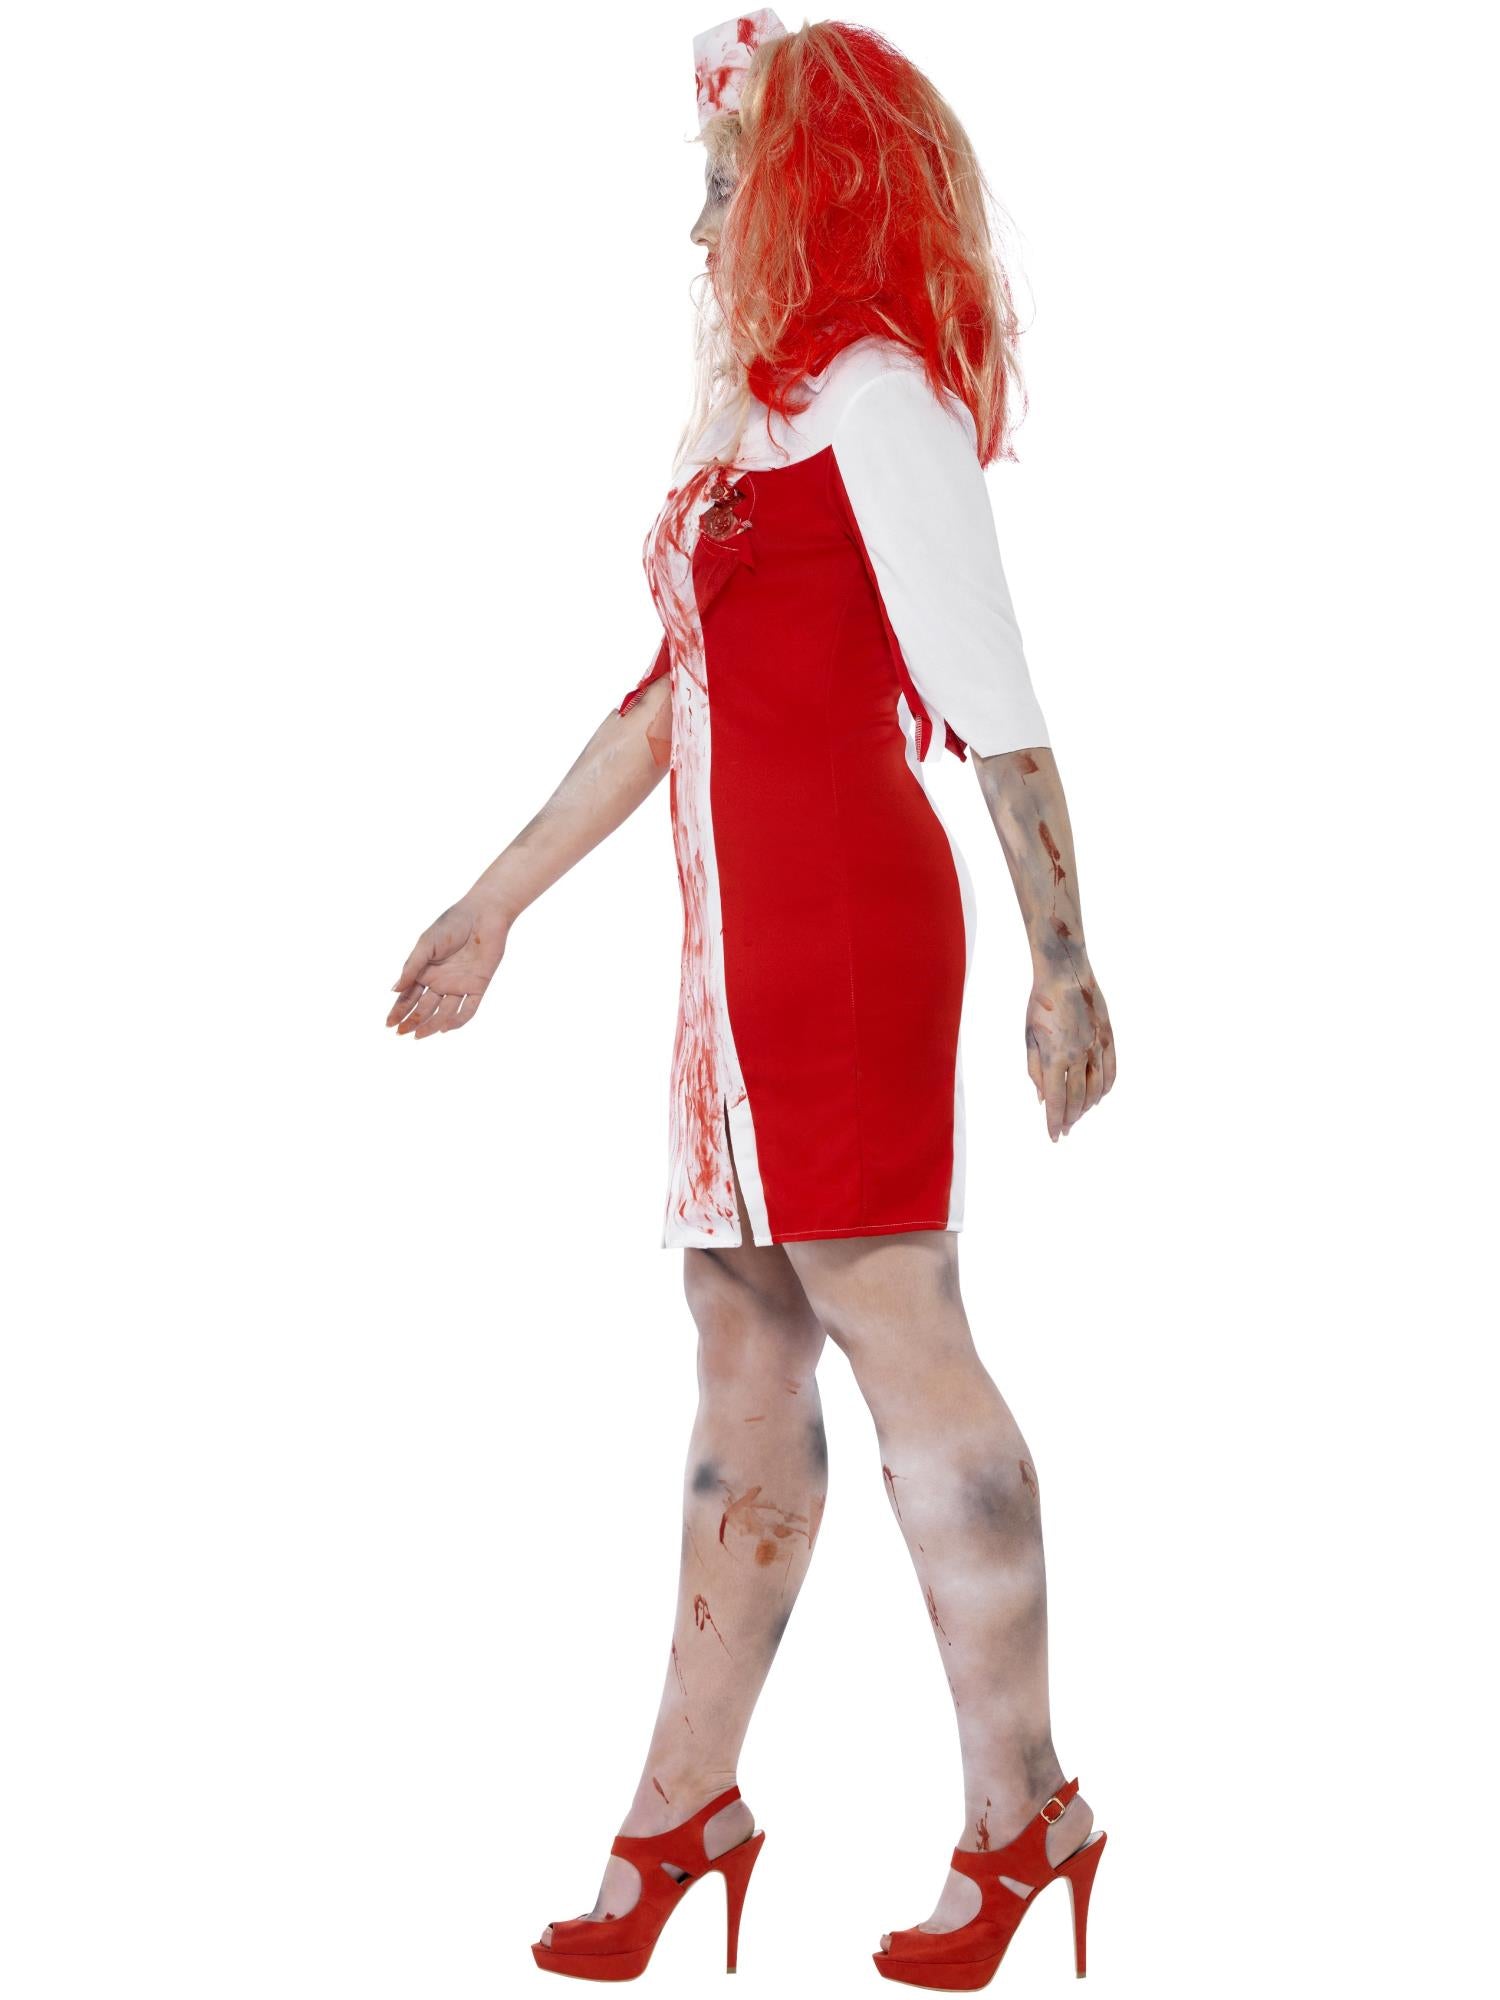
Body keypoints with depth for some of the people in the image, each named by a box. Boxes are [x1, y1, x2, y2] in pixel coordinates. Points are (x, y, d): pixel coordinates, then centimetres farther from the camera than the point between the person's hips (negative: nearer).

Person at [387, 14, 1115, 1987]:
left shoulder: (877, 395, -6)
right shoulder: (761, 413, 20)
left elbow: (993, 702, -12)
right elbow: (671, 693, 22)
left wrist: (1063, 963, -15)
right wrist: (496, 903, 25)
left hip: (844, 913, -9)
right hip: (750, 931, 9)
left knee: (893, 1330, -7)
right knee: (746, 1356, 9)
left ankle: (1020, 1816, 3)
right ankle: (682, 1810, 17)